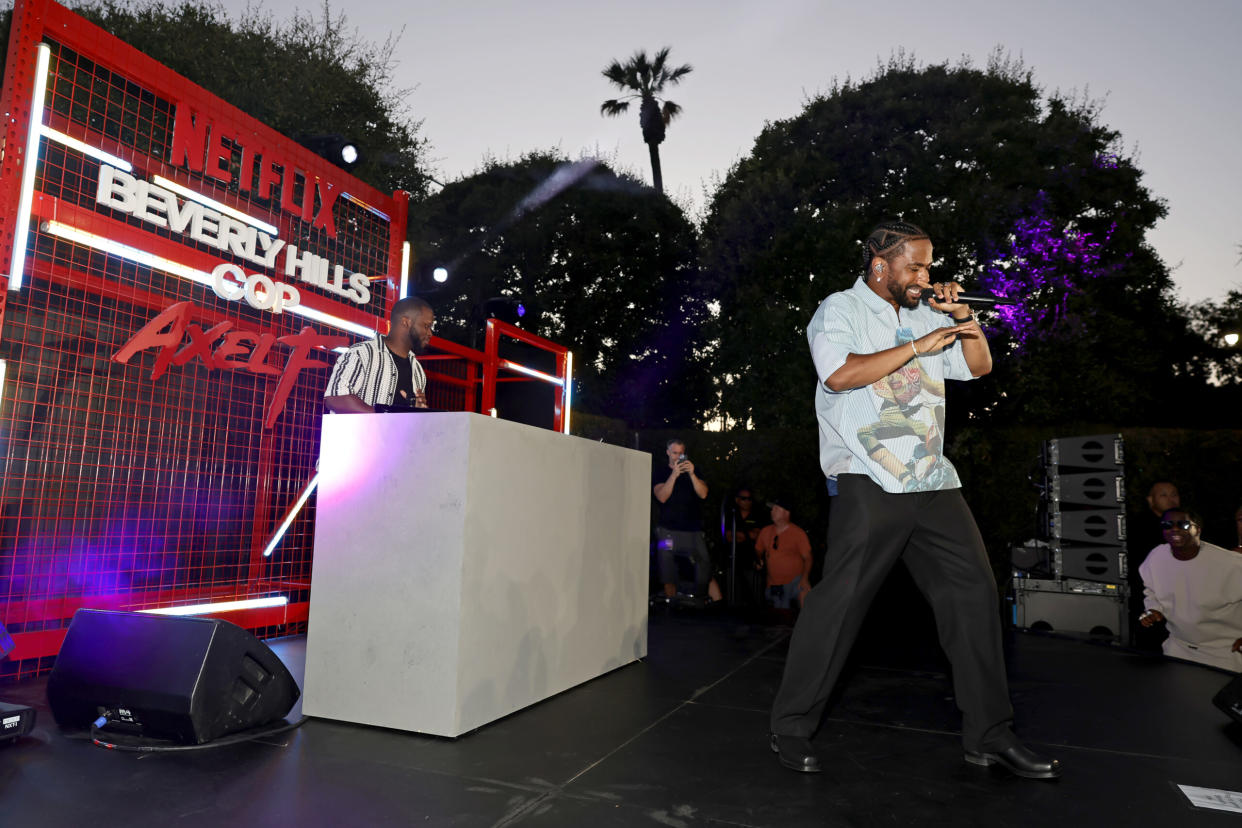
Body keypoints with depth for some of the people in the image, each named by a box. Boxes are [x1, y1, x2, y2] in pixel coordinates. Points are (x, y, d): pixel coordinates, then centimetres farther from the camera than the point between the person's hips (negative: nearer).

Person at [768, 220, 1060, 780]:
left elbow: (979, 366, 24)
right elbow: (839, 374, -17)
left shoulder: (926, 315, 21)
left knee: (974, 591, 6)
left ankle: (989, 736, 20)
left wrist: (962, 315, 9)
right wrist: (920, 345, -12)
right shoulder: (840, 310, 1)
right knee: (841, 598, -8)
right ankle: (790, 729, 5)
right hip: (869, 480, -7)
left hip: (933, 480, 7)